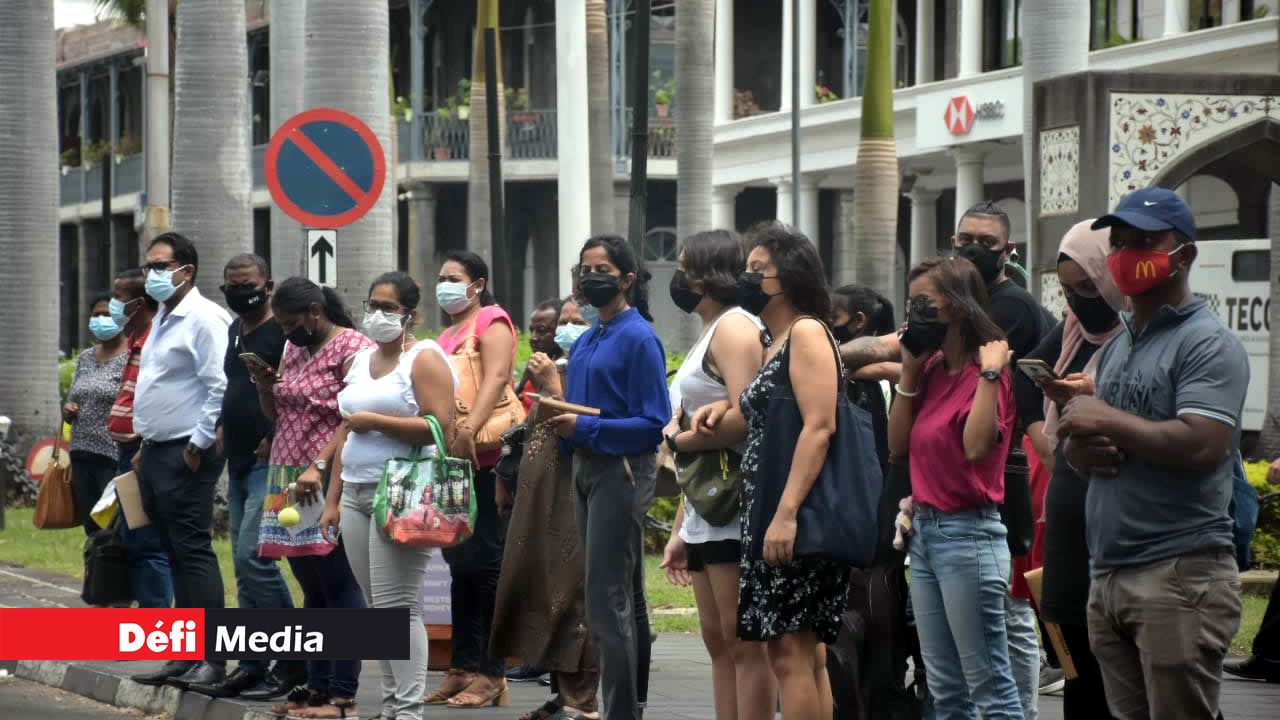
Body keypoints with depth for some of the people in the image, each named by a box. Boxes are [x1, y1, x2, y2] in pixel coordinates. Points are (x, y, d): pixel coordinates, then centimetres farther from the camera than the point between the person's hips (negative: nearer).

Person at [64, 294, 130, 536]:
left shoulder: (131, 358, -6)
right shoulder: (85, 359, 15)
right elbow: (71, 402, 23)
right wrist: (67, 411, 0)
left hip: (115, 458, -7)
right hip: (82, 455, 7)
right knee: (92, 529, 9)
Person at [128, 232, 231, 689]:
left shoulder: (203, 319, -12)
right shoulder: (162, 320, 18)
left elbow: (220, 388, -20)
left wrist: (198, 446, -19)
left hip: (186, 455, -10)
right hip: (156, 453, 10)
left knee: (193, 553, -10)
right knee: (176, 556, 11)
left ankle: (211, 658, -10)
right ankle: (185, 655, 14)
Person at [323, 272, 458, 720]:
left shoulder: (424, 358, -5)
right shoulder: (361, 360, 17)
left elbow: (442, 427, -16)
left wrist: (375, 421, -15)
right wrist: (333, 499, 15)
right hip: (357, 494, 8)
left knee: (397, 606, -11)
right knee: (377, 607, 7)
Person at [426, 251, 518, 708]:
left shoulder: (491, 322, -1)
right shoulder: (447, 335, 24)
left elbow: (495, 378, -16)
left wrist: (470, 428, -29)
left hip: (482, 459, -9)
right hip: (448, 460, 9)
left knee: (483, 563, -8)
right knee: (460, 565, 9)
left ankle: (490, 673, -7)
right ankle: (463, 668, 13)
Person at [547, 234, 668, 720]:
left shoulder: (638, 339, -11)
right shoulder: (585, 341, 14)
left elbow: (654, 424, -16)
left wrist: (585, 428, -21)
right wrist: (559, 422, -1)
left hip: (621, 470, -9)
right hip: (586, 468, 9)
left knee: (608, 602, -11)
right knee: (626, 597, 15)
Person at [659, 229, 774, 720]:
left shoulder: (734, 327, -9)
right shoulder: (710, 334, 21)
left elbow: (743, 418, -24)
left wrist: (676, 437, -7)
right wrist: (679, 531, 21)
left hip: (734, 513, -10)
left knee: (743, 643, -9)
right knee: (719, 643, 9)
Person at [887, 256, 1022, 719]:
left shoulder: (986, 371, -12)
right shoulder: (933, 371, 11)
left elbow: (977, 446, -26)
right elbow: (898, 447, 10)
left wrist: (989, 374, -25)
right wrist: (909, 373, 5)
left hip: (967, 533, -9)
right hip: (925, 530, 9)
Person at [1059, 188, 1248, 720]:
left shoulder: (1207, 343, -7)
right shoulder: (1116, 346, 20)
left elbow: (1201, 446, -21)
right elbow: (1077, 436, 25)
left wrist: (1106, 421, -10)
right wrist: (1081, 450, -1)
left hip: (1179, 575, -8)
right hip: (1108, 575, 9)